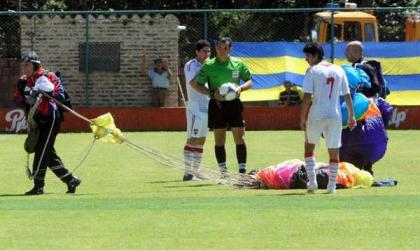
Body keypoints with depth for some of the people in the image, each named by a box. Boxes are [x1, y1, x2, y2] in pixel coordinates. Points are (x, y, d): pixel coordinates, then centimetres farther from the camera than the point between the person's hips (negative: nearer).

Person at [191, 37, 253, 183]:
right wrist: (212, 93, -13)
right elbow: (196, 84, 1)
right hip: (217, 104, -1)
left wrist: (241, 88, -10)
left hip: (234, 103, 1)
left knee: (240, 138, -6)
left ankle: (242, 171, -1)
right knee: (219, 140, 2)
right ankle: (224, 174, 9)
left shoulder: (238, 64, 4)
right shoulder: (209, 66, -1)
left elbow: (249, 81, 12)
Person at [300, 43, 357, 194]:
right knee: (334, 150, 9)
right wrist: (351, 116, 15)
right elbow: (347, 95, 10)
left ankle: (312, 181, 3)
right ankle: (332, 185, 7)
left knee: (309, 145, 14)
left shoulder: (312, 71, -4)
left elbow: (307, 97, -9)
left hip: (316, 115, -3)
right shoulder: (338, 70, 10)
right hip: (335, 116, 3)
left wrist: (302, 119, -5)